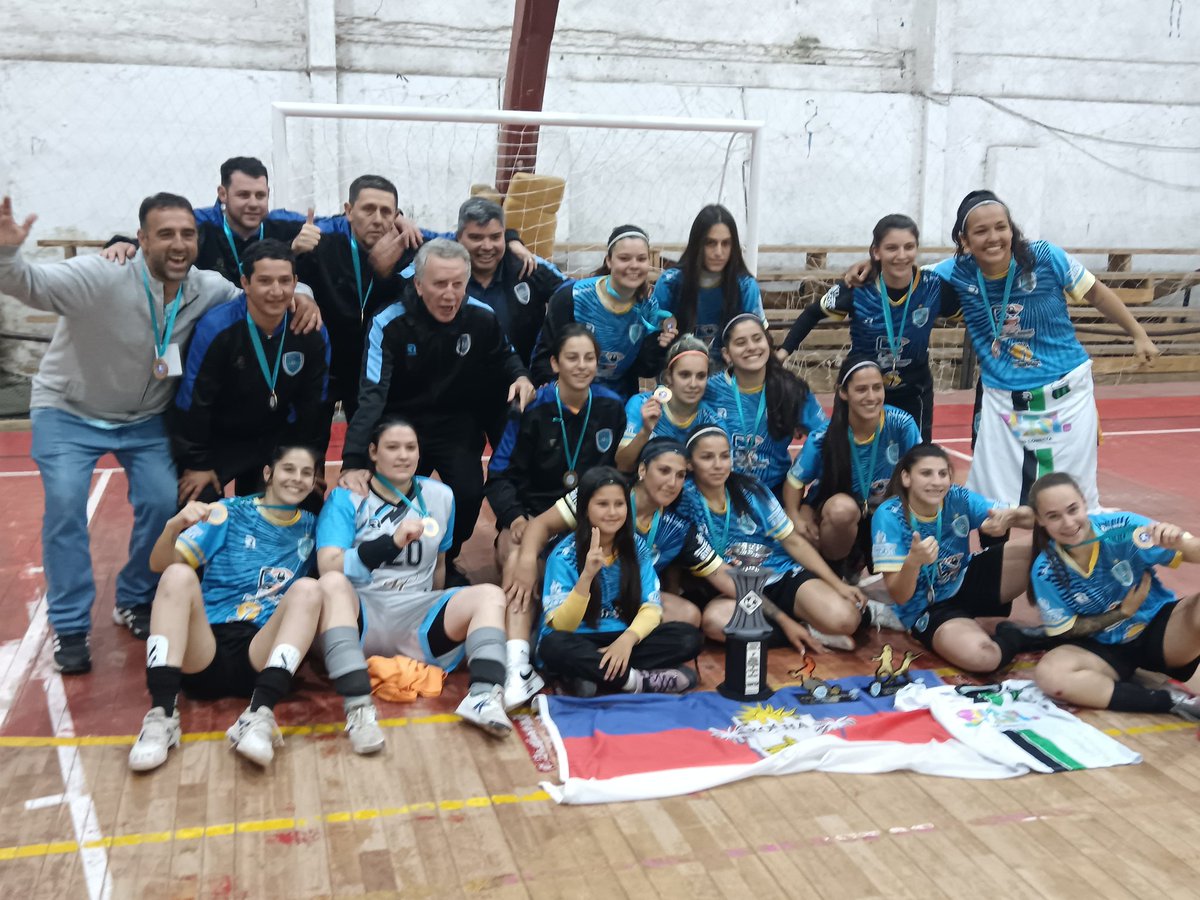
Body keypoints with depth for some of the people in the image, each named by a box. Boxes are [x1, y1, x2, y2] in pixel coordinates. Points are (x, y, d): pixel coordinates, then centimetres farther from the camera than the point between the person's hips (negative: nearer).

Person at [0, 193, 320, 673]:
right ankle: (70, 627, -3)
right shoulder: (100, 278, -30)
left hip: (145, 418, 4)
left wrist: (298, 295, -25)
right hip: (69, 410, -3)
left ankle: (135, 602, 16)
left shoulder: (207, 289, -16)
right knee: (65, 503, -19)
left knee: (164, 502, -10)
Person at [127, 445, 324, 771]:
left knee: (308, 588, -22)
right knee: (179, 575, -23)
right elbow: (159, 564, 4)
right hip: (204, 653, 0)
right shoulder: (230, 512, 11)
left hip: (261, 656, 1)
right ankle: (162, 714, -33)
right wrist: (173, 527, -18)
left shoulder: (311, 526, 18)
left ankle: (260, 714, -38)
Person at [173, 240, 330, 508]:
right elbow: (193, 401, -18)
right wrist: (196, 463, -12)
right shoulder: (216, 328, -27)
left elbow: (313, 402, -2)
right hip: (218, 439, -3)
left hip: (277, 437, 4)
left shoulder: (312, 331, -15)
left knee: (308, 502, 6)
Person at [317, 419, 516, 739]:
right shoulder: (346, 498, -2)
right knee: (332, 584, -34)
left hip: (417, 617, 4)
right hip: (361, 615, -3)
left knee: (490, 595, -17)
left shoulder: (440, 496, 10)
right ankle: (358, 707, -44)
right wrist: (392, 541, -28)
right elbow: (328, 567, -18)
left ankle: (483, 696, -39)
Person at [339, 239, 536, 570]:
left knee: (469, 495, -16)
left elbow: (504, 356, 11)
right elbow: (372, 396, -26)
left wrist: (520, 376, -15)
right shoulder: (390, 324, -20)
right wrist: (354, 462, -37)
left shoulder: (482, 317, -12)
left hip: (458, 424, 1)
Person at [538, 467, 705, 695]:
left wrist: (628, 638, -25)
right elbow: (560, 626, -17)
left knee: (690, 637, -17)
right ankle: (638, 680, -24)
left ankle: (591, 674, -21)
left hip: (621, 641, 4)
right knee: (555, 647, -37)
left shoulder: (637, 547, 0)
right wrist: (587, 576, -32)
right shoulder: (565, 554, -11)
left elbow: (652, 608, -4)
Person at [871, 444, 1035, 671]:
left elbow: (1032, 517, -13)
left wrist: (1008, 516, -37)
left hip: (966, 581, 5)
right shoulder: (889, 516, -23)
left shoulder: (959, 499, -13)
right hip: (928, 608, -4)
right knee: (981, 656, -34)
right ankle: (1012, 637, 1)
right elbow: (899, 597, -22)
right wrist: (913, 561, -44)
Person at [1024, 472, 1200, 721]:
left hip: (1158, 626, -1)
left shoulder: (1122, 527, -21)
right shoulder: (1046, 571, -16)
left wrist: (1179, 542, -41)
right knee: (1048, 674, -31)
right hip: (1103, 648, 1)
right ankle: (1171, 701, -24)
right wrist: (1123, 612, -11)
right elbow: (1066, 629, -3)